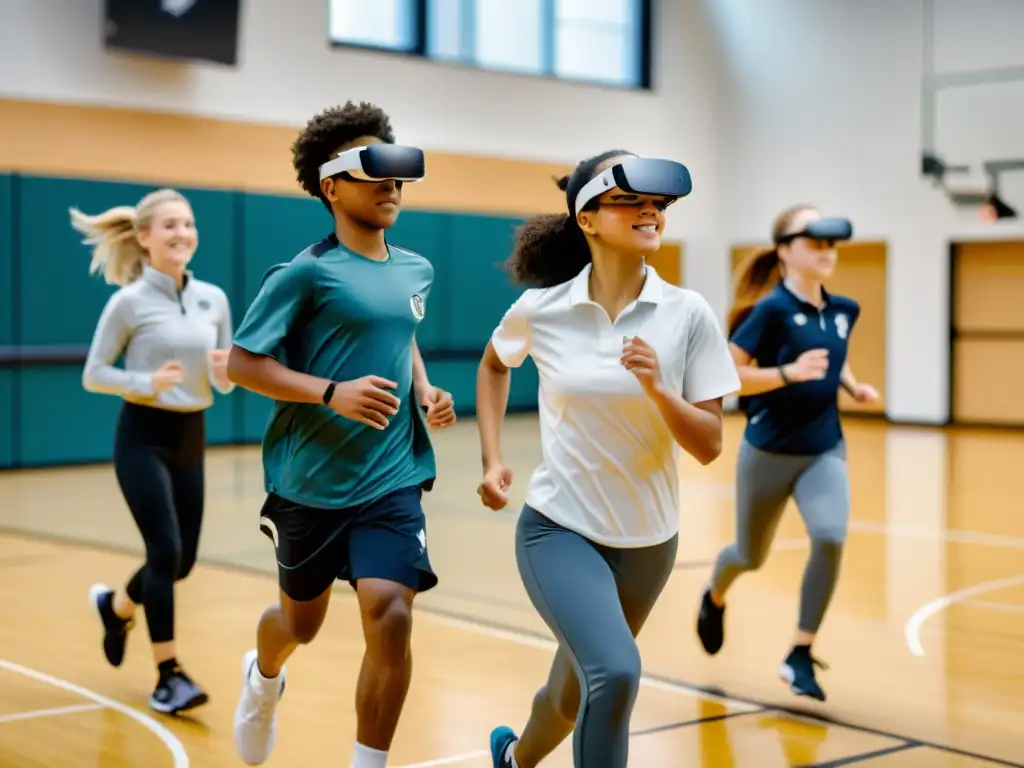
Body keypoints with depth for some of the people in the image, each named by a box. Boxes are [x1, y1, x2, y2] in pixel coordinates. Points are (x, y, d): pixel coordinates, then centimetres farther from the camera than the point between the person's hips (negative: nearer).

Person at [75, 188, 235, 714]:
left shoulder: (214, 299, 5)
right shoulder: (129, 302, -9)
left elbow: (223, 386, 10)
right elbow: (92, 376, -6)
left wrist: (226, 371, -14)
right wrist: (148, 381, -22)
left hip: (191, 438, 6)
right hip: (143, 437, -6)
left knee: (183, 559, 11)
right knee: (165, 550, -14)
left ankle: (115, 605, 43)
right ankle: (168, 675, -3)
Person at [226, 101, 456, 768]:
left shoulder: (416, 271, 6)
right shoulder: (307, 273, -12)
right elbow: (241, 364, -12)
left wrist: (425, 390, 6)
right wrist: (333, 393, -24)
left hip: (392, 482, 3)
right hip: (311, 483, -3)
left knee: (390, 615, -17)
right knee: (301, 621, 17)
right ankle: (263, 680, 54)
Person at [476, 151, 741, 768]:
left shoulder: (689, 314, -9)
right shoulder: (539, 309, -9)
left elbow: (709, 446, -10)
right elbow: (494, 364, 14)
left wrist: (656, 388, -26)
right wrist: (493, 460, 6)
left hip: (647, 543, 3)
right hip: (558, 530, -2)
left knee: (573, 695, 20)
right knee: (616, 672, -28)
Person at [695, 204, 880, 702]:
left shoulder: (844, 310, 1)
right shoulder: (772, 309, -17)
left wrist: (854, 388, 2)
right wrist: (789, 372, -29)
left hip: (824, 451, 4)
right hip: (768, 451, -3)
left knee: (830, 538, -23)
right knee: (751, 556, 15)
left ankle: (800, 656, -7)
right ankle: (714, 598, 52)